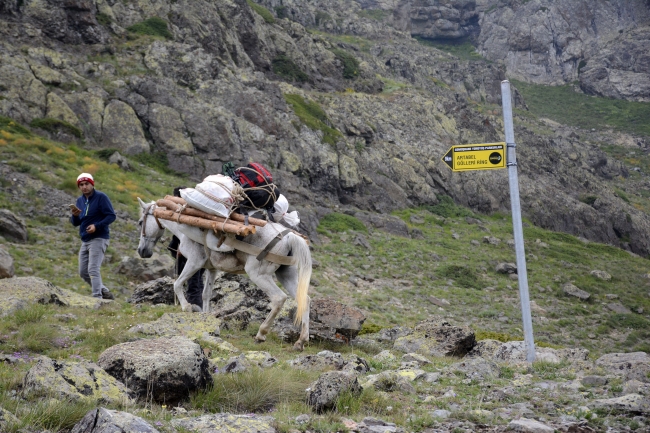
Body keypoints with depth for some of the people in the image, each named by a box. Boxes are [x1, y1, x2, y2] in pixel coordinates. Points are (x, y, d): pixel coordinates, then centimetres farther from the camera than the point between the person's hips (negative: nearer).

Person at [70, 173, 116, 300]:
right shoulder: (80, 200, 12)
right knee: (83, 272, 10)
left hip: (98, 239, -8)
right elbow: (75, 223, 13)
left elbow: (111, 216, -13)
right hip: (85, 241, 8)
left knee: (93, 270, -16)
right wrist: (75, 215, -9)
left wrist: (97, 226, -24)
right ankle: (105, 293, 21)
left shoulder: (101, 197, -9)